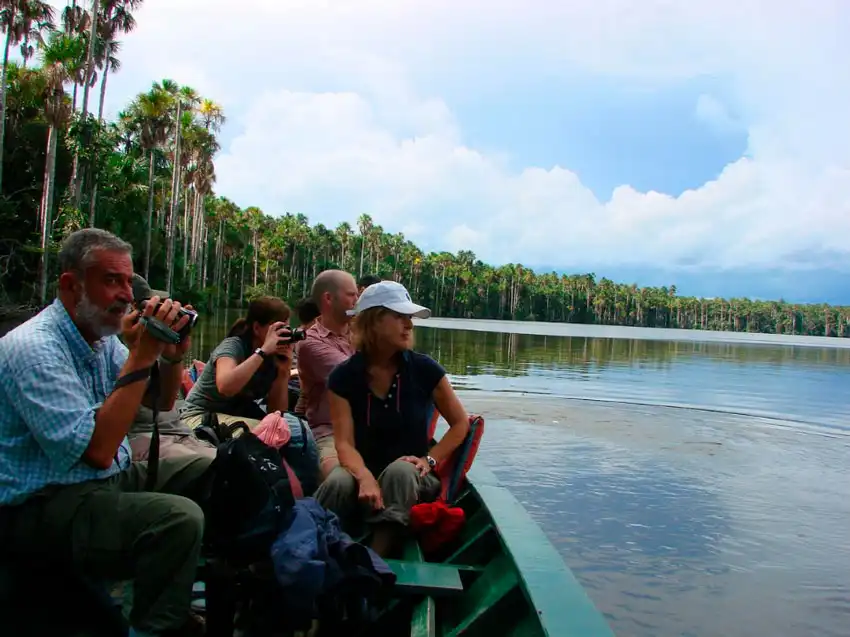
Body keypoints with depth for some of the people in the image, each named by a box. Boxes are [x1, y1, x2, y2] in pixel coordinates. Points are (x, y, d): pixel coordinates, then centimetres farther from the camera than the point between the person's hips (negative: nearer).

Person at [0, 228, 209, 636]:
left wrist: (172, 354, -9)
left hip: (114, 477, 9)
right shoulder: (33, 348, -22)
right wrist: (140, 356, -27)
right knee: (179, 518, -30)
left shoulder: (101, 335, 4)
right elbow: (97, 449, -29)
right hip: (45, 506, -9)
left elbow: (161, 401, 12)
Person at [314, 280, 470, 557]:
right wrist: (365, 477, -34)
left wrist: (430, 460, -12)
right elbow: (345, 443, -14)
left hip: (410, 478, 0)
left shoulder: (424, 369, -8)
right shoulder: (343, 377, -7)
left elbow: (460, 424, 2)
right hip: (365, 471, 0)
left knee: (399, 471, -37)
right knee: (339, 482, -35)